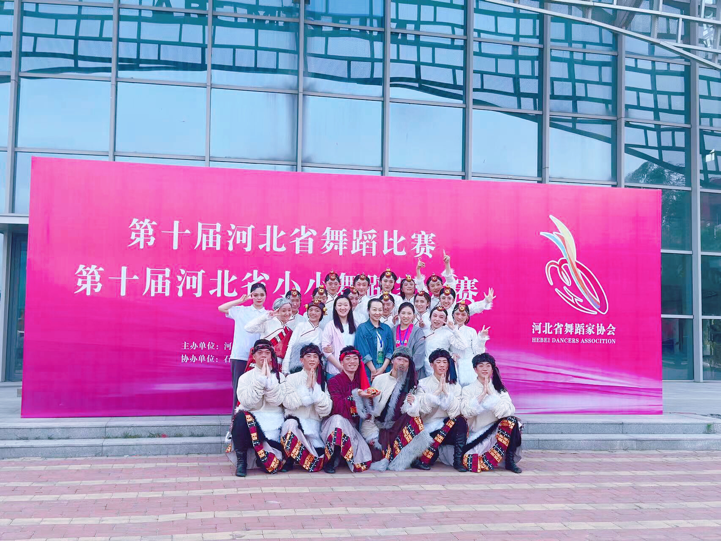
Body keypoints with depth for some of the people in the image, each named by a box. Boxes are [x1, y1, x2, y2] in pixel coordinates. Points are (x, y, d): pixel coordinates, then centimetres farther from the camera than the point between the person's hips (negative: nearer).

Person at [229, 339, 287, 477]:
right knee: (241, 417, -37)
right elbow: (247, 402, -12)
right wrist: (261, 378, -15)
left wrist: (268, 379, -16)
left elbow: (277, 401, -9)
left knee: (271, 465, -20)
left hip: (273, 421, 0)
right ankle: (241, 460, -18)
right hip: (252, 418, 0)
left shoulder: (279, 377, 8)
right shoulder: (245, 377, 6)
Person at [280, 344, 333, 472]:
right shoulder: (292, 378, 6)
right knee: (291, 424, -38)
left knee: (318, 462, -21)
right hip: (295, 420, -2)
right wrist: (306, 387, -11)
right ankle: (290, 460, -15)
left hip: (314, 424, 2)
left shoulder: (323, 382, 11)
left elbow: (326, 410, -3)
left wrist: (315, 387, -10)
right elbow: (288, 403, -10)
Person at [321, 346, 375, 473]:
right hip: (333, 424, -4)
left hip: (352, 428, 4)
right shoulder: (334, 381, -4)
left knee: (363, 464, -19)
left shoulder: (361, 382, 10)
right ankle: (330, 462, -27)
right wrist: (356, 395, -31)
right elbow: (338, 407, -19)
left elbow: (367, 412, 4)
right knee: (338, 419, -39)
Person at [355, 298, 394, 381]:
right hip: (368, 372, -3)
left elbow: (390, 350, 6)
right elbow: (364, 353, -6)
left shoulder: (387, 329, 12)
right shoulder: (362, 329, 1)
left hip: (385, 371, 3)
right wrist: (374, 371, -12)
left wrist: (382, 369, -7)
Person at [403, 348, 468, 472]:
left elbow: (456, 411, -8)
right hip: (428, 429, -2)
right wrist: (437, 391, -19)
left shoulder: (454, 386, 7)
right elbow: (422, 408, -14)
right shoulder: (423, 384, 3)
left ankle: (458, 461, -24)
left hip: (448, 427, 2)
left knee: (461, 421, -30)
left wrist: (445, 391, -18)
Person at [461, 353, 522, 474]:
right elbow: (466, 412, -14)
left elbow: (509, 410, -10)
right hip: (476, 434, -1)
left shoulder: (499, 389, 9)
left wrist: (491, 394, -18)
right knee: (467, 461, -25)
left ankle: (509, 461, -23)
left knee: (511, 421, -29)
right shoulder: (468, 389, 4)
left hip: (496, 430, 1)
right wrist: (482, 394, -18)